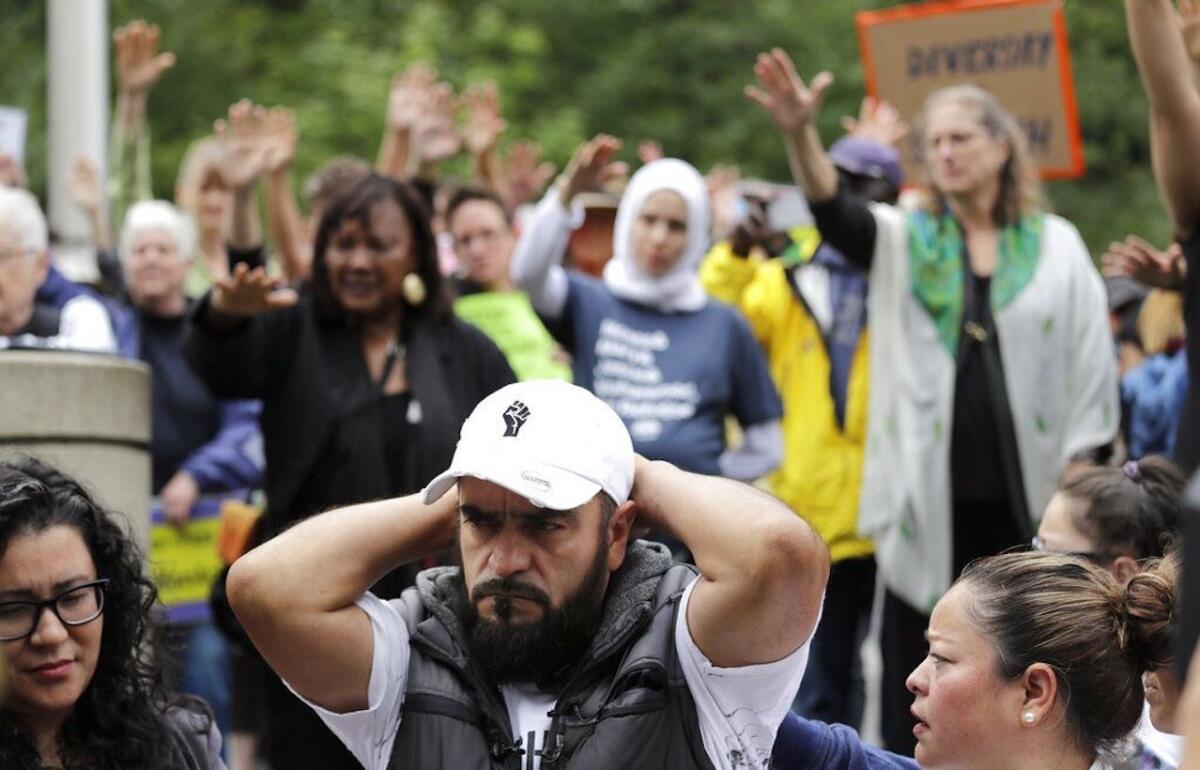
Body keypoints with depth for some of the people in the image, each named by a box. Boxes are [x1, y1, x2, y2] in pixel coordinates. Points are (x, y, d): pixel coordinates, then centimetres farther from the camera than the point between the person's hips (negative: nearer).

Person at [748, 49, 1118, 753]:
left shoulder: (1056, 245, 6)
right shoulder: (902, 241, 6)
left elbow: (1092, 363, 5)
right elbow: (833, 209, -15)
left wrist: (1082, 471, -2)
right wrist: (800, 134, -34)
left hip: (1027, 496, 0)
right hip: (929, 495, 0)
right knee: (918, 664, 2)